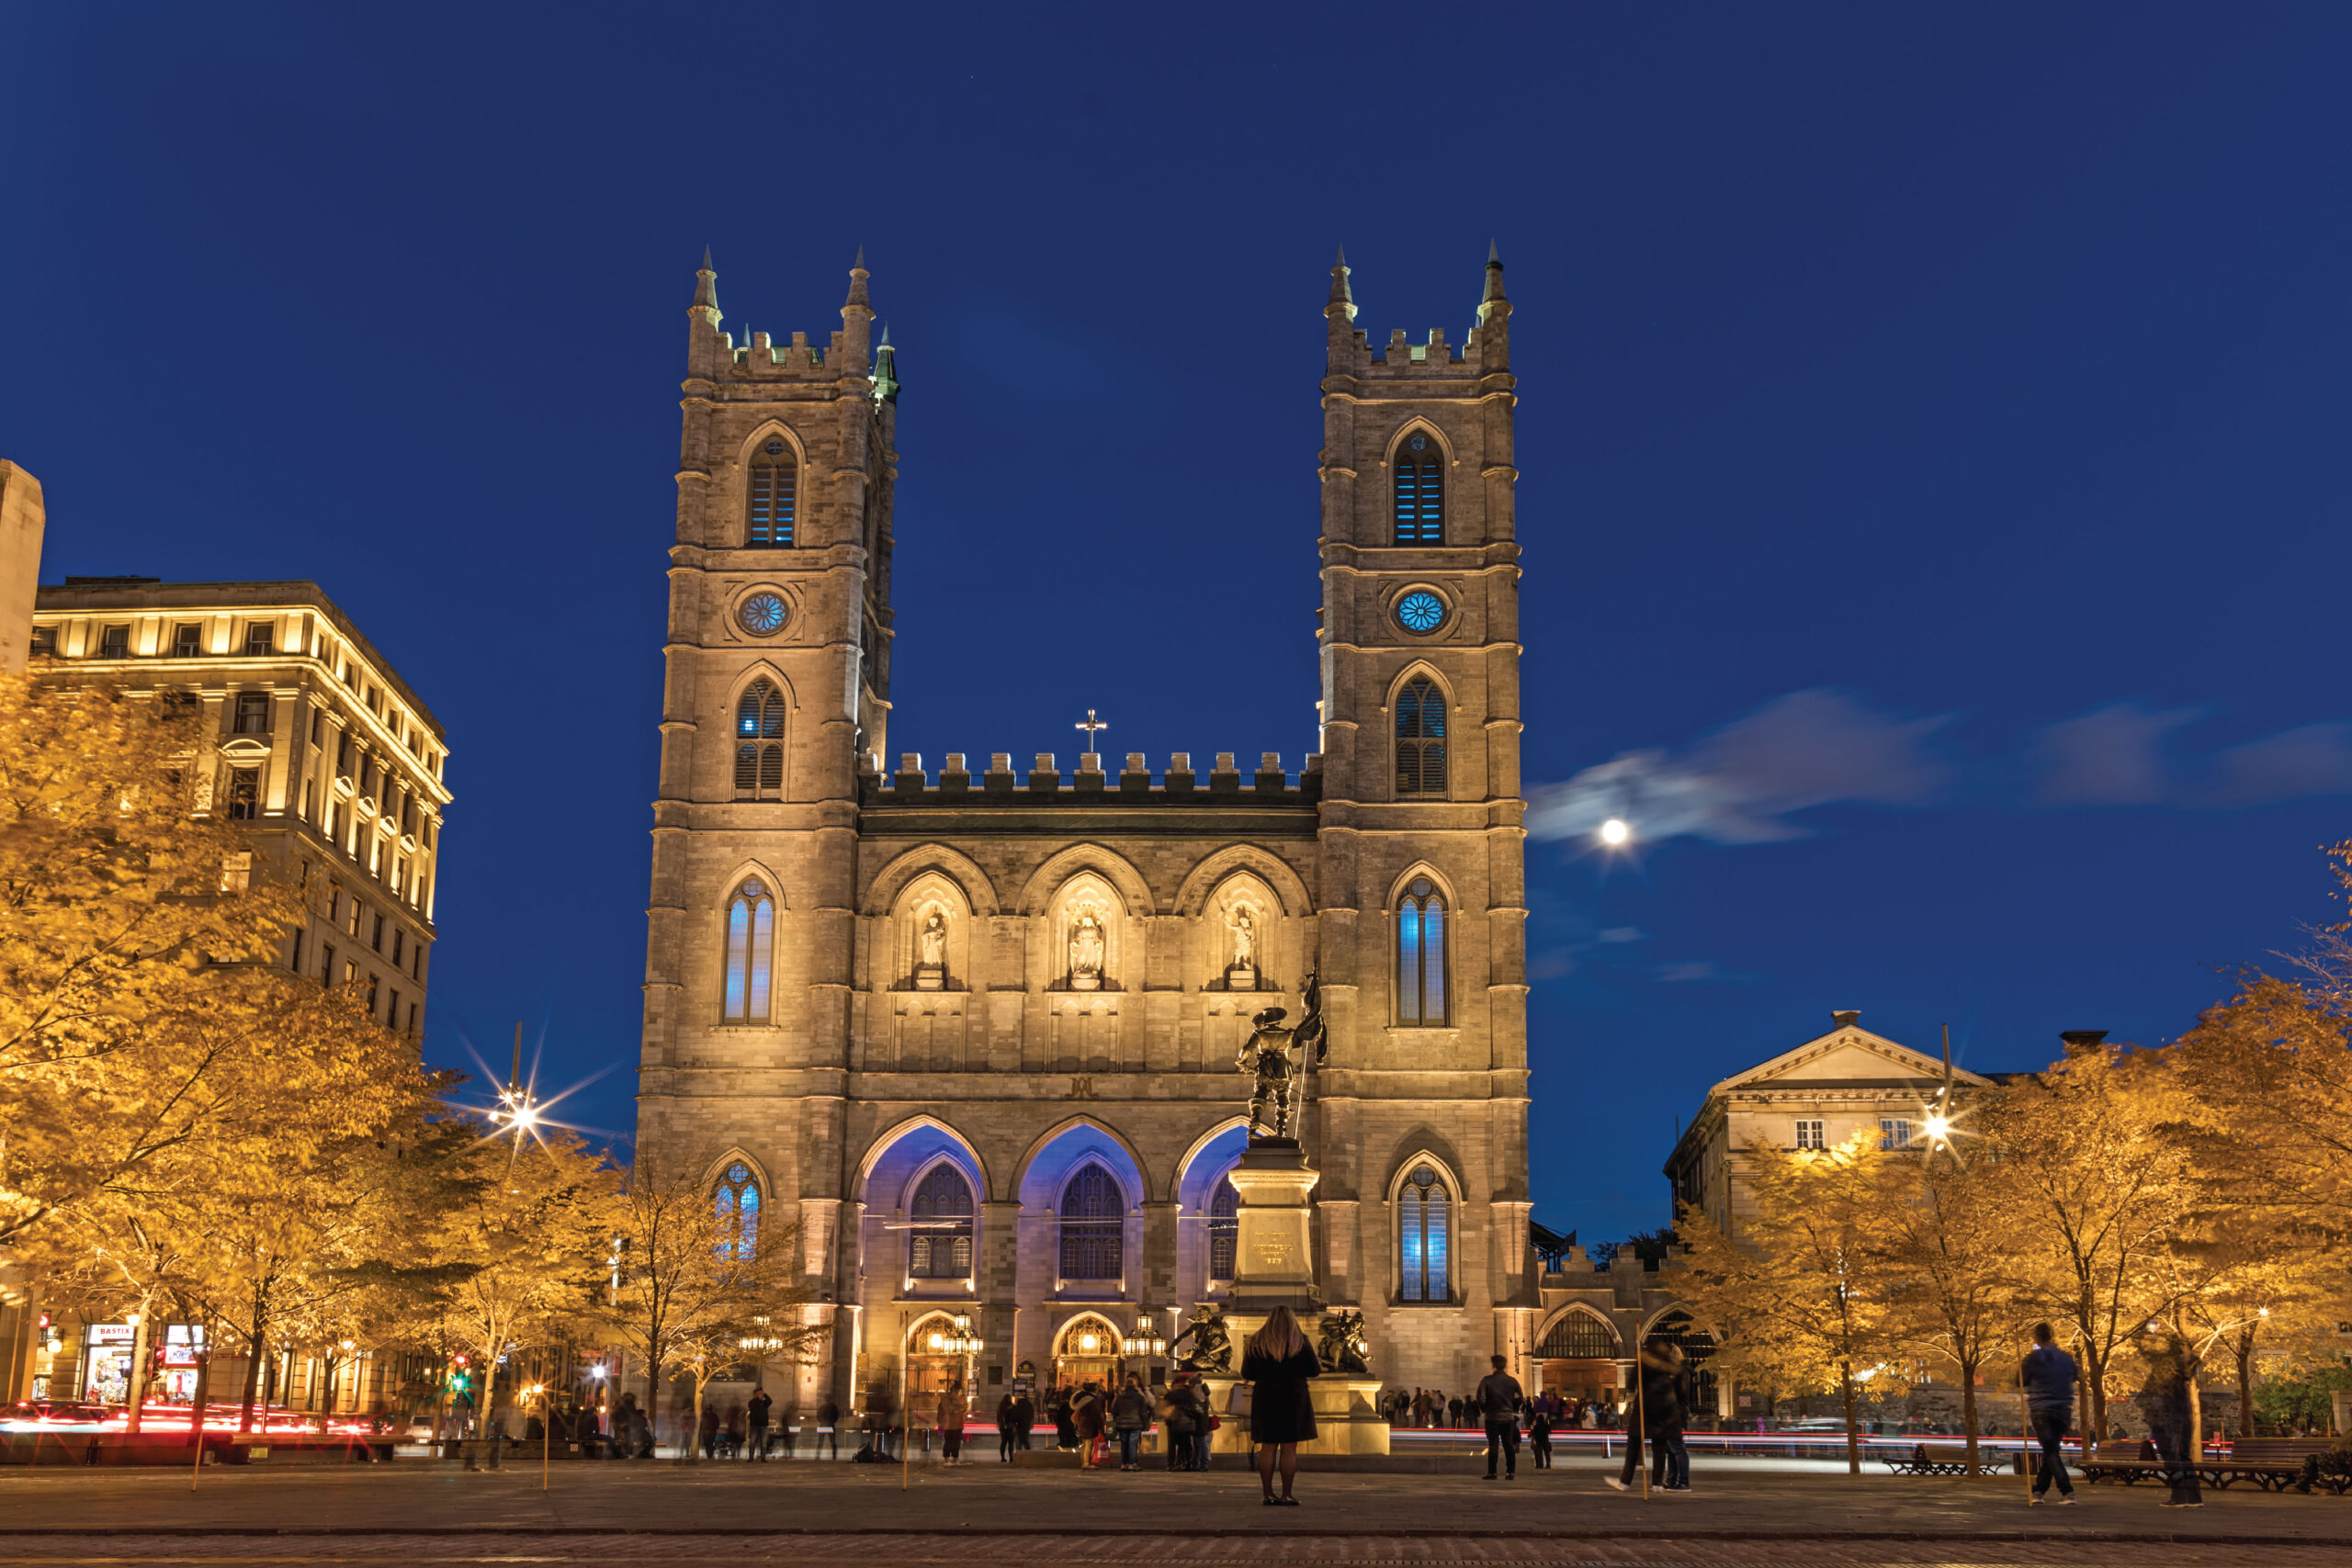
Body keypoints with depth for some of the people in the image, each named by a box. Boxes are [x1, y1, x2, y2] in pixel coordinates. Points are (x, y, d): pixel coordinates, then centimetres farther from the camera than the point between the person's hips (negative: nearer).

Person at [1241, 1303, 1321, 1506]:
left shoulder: (1256, 1343, 2)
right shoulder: (1300, 1343, -3)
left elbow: (1247, 1374, 4)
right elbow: (1314, 1370, -1)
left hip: (1265, 1397, 2)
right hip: (1293, 1397, -2)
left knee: (1267, 1448, 6)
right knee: (1289, 1448, -1)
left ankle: (1268, 1494, 3)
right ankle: (1286, 1495, -3)